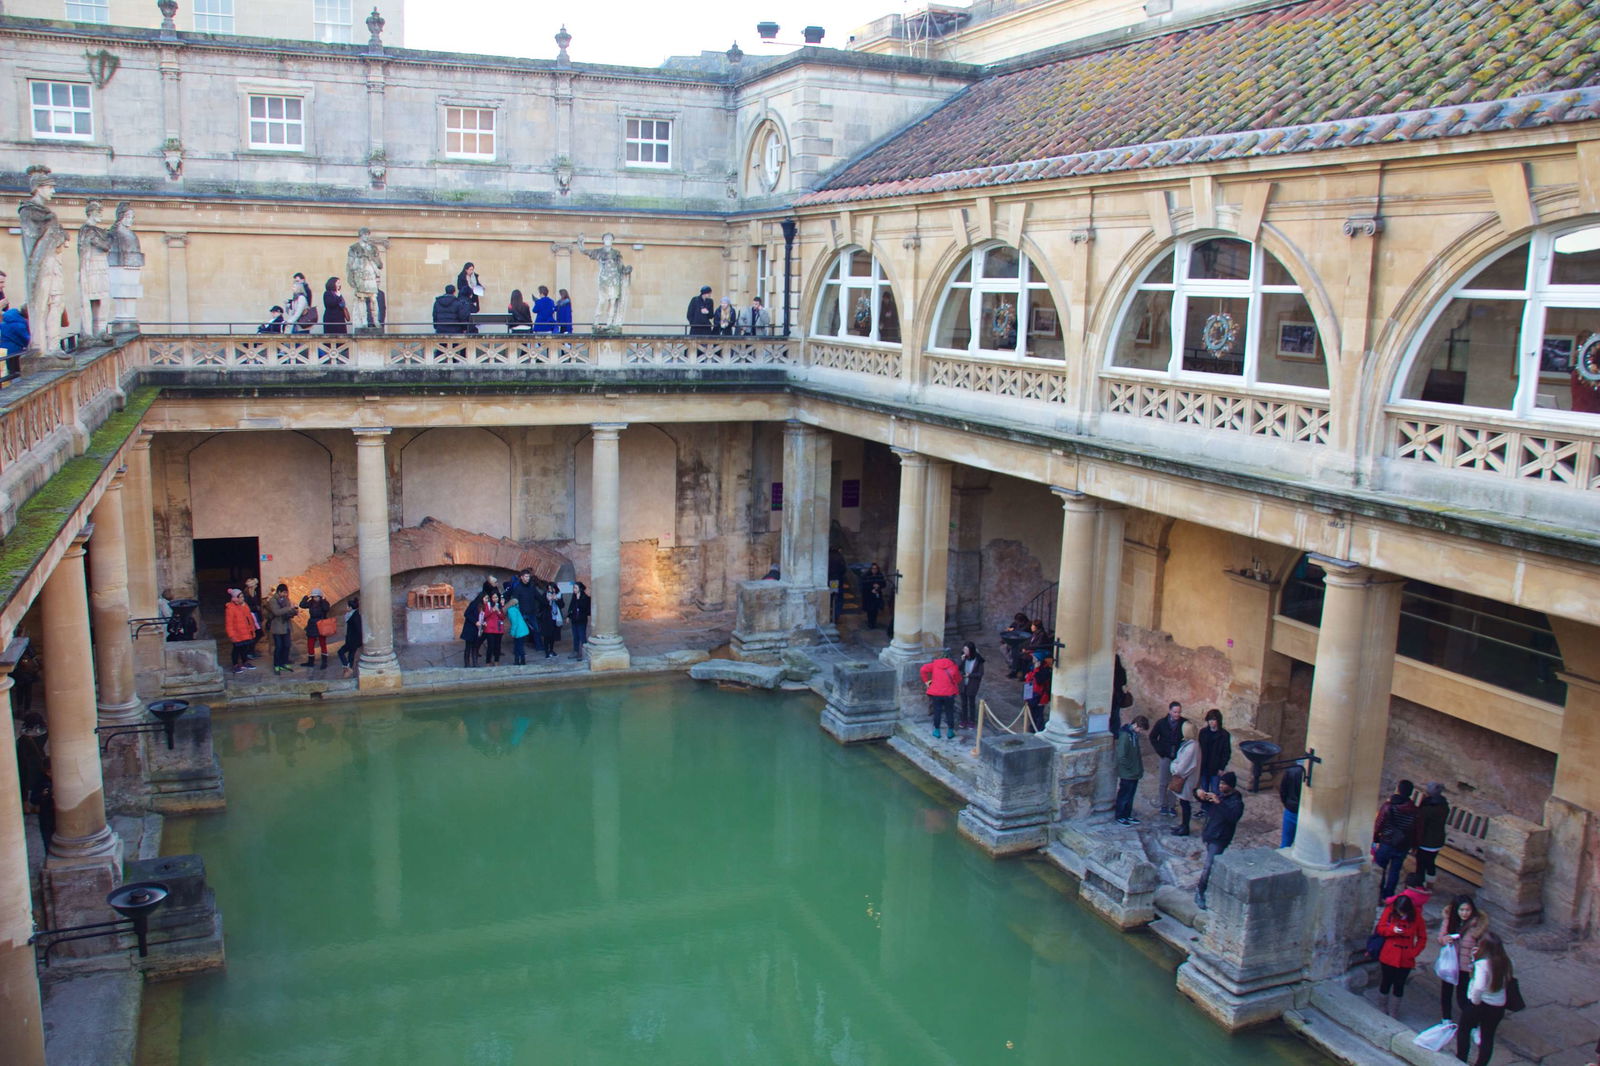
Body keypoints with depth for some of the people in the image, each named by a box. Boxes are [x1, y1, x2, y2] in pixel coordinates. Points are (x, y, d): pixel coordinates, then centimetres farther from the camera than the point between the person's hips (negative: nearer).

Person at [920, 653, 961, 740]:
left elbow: (924, 669, -6)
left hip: (936, 693, 1)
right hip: (949, 693, -1)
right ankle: (950, 732, 17)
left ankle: (937, 731, 17)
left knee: (937, 712, 11)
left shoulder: (934, 664, 5)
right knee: (949, 712, 12)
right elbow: (958, 679, 5)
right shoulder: (953, 666, 3)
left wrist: (926, 681, 2)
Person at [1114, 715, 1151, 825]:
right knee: (1124, 796, 5)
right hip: (1126, 774, -9)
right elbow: (1121, 757, -24)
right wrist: (1131, 767, -16)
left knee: (1130, 795, 18)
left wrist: (1140, 758, 4)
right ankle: (1120, 817, 18)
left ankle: (1127, 816, 30)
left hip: (1134, 773, 9)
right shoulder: (1125, 735, -23)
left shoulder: (1134, 734, 5)